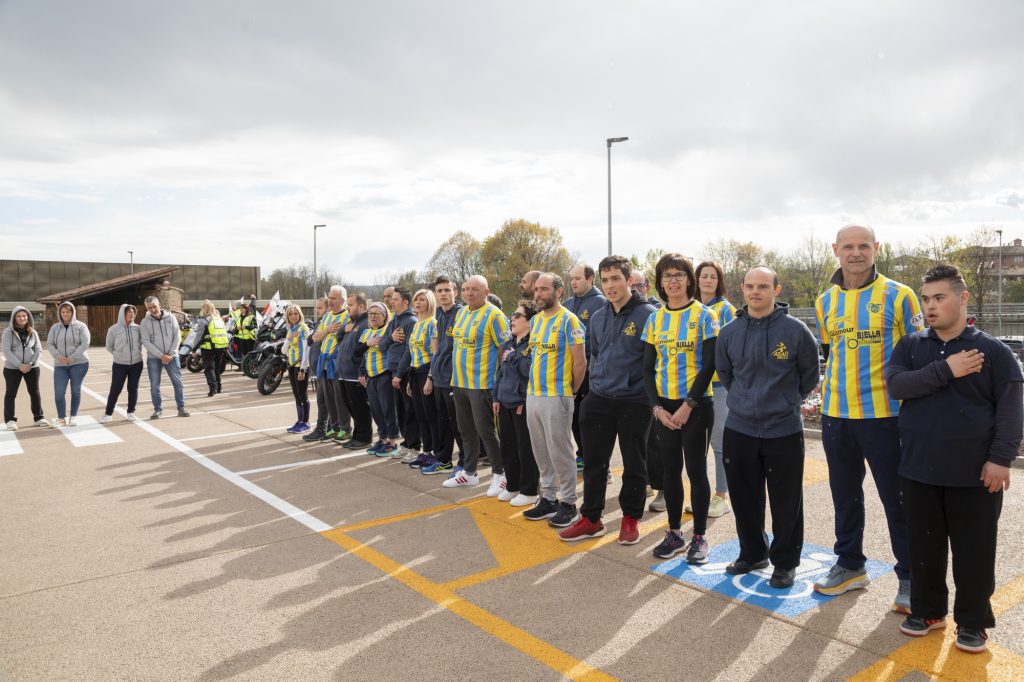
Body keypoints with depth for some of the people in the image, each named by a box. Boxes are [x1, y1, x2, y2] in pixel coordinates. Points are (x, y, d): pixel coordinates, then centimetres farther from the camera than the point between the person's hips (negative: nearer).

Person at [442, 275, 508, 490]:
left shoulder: (493, 315, -12)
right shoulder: (461, 312, 12)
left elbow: (505, 350, -12)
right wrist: (458, 374, 18)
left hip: (481, 384, -8)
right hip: (459, 382, 8)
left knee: (485, 430, -2)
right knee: (466, 429, 16)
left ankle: (499, 473, 13)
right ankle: (469, 472, 28)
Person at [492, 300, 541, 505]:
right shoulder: (509, 344, 15)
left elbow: (531, 370, -24)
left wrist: (513, 357, -16)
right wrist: (496, 397, 16)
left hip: (523, 404, -9)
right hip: (506, 402, 9)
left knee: (526, 448, 1)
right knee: (507, 446, 15)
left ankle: (529, 491, 13)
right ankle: (512, 486, 29)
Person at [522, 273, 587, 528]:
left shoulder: (569, 321, -11)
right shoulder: (535, 320, 12)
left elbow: (580, 362, -11)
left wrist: (570, 392, -3)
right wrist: (532, 387, 13)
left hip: (556, 398, -7)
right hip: (532, 395, 7)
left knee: (560, 453, 1)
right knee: (541, 452, 14)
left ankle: (568, 504, 12)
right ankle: (548, 498, 25)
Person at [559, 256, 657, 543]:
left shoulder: (647, 314, -10)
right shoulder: (598, 317, 9)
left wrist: (652, 394, -7)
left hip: (634, 401, -5)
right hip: (598, 401, 5)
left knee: (634, 464, 8)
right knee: (594, 462, 10)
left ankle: (630, 519, 25)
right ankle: (590, 519, 23)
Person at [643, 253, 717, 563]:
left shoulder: (703, 316, -5)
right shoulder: (654, 320, 7)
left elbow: (708, 365, -10)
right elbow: (648, 367, 7)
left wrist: (688, 405, -14)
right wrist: (656, 407, -4)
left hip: (695, 406, -4)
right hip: (664, 408, 4)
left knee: (696, 470, 3)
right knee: (670, 470, 10)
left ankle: (699, 537, 16)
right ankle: (674, 533, 23)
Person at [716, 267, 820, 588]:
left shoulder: (795, 329, -9)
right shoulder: (729, 333, 1)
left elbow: (810, 374, 5)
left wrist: (788, 401, 12)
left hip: (784, 430, -3)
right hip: (739, 429, 3)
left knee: (786, 502, 6)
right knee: (745, 499, 14)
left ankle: (785, 562, 24)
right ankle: (752, 554, 32)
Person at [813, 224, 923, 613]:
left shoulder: (899, 295, -5)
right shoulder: (825, 302, 7)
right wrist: (842, 386, 14)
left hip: (884, 415, -4)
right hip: (835, 414, 5)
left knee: (897, 500, 6)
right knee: (844, 495, 15)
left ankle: (909, 578, 22)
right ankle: (850, 566, 32)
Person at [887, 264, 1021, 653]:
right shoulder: (910, 346, 5)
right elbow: (895, 385, -11)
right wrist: (945, 370, -20)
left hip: (974, 474, -2)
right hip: (919, 471, 2)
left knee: (974, 552, 8)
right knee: (924, 548, 13)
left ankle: (973, 621, 25)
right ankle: (927, 610, 30)